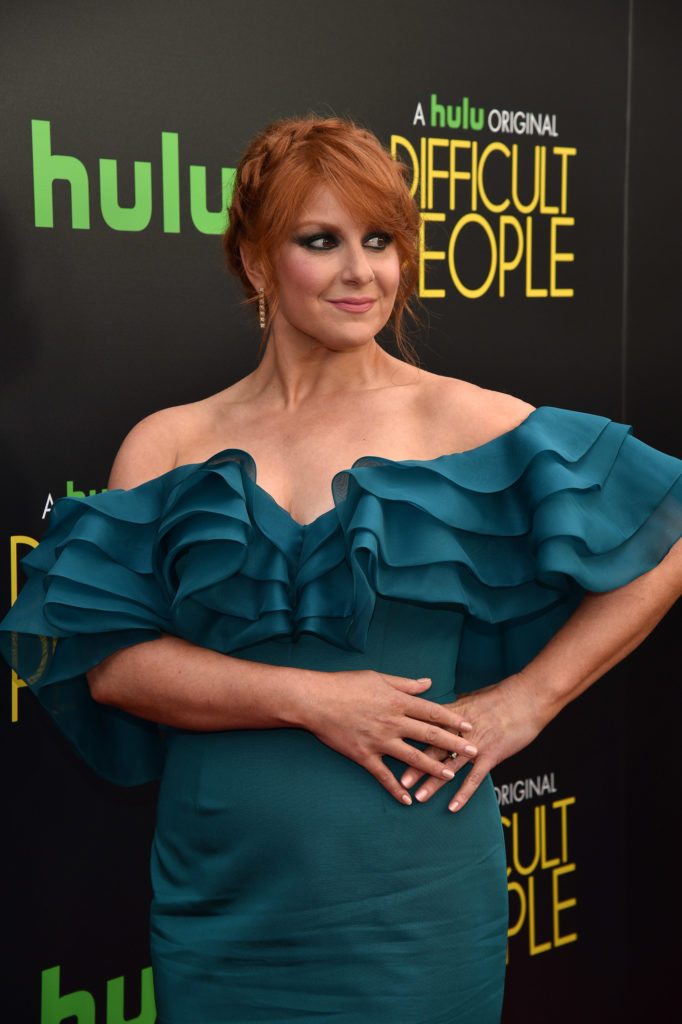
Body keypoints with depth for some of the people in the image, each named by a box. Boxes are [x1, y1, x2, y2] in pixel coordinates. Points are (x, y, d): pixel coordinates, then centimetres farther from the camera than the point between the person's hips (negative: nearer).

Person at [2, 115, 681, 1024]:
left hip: (416, 905, -1)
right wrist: (308, 698, -17)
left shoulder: (465, 425, -3)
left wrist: (525, 702, -4)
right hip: (220, 900, 2)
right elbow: (109, 660, -6)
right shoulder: (169, 446, 2)